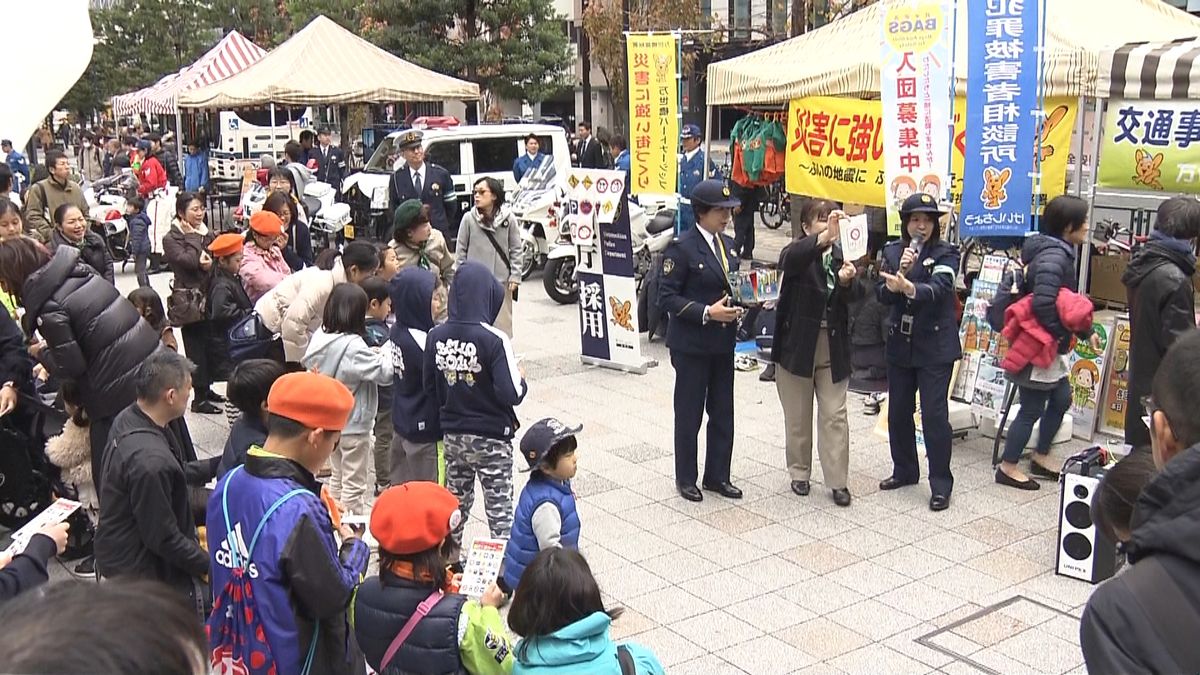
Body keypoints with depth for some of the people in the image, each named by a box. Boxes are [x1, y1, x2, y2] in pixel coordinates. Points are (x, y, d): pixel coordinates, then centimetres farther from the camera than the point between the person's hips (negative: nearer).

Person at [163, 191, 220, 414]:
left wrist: (210, 262, -19)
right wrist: (193, 237, -6)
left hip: (209, 296, 6)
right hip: (189, 301, -6)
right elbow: (187, 260, -19)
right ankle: (199, 398, 2)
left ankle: (206, 387, 25)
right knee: (196, 347, -3)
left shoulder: (206, 234, 14)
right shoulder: (171, 239, -3)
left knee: (210, 345, 10)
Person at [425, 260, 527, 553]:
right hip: (492, 437, -5)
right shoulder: (493, 340, -21)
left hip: (452, 435, 5)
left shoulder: (436, 336, -6)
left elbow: (431, 388, 3)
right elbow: (511, 394, -23)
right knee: (499, 509, 7)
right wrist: (521, 377, -4)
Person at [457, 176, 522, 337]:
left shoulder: (508, 218, -4)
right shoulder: (469, 218, -4)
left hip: (501, 281, 0)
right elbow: (461, 250, 2)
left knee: (502, 323, 8)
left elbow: (516, 250, 2)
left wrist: (515, 276, -3)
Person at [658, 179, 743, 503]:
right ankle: (686, 478, 20)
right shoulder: (681, 247, -12)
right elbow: (667, 297, -15)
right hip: (691, 345, -7)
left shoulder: (728, 245, 11)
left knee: (723, 413, 12)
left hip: (723, 343, 7)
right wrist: (707, 313, -22)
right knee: (689, 415, 5)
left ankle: (717, 476, 25)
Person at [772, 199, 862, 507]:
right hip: (797, 344, -2)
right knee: (797, 416, 11)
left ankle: (838, 481, 10)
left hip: (833, 347, 2)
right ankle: (800, 473, 26)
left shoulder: (842, 254, 3)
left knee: (835, 415, 3)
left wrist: (847, 281, -32)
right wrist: (824, 237, -48)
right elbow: (787, 260, -33)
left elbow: (855, 295, -8)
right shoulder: (800, 251, -7)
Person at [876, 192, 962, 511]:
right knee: (898, 411, 12)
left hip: (936, 347, -4)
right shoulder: (892, 252, 6)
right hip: (900, 344, 5)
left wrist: (910, 288, -43)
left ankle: (941, 484, 5)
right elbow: (883, 294, -4)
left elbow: (939, 288, -24)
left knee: (934, 414, -5)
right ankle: (904, 470, 30)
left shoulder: (946, 253, -6)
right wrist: (900, 272, -22)